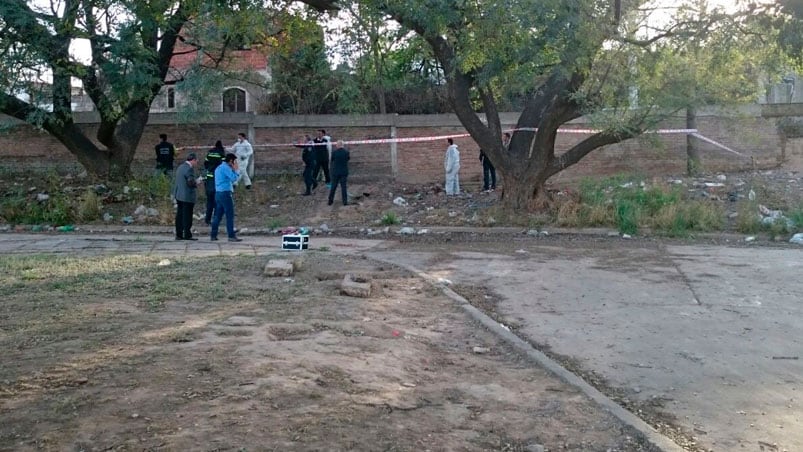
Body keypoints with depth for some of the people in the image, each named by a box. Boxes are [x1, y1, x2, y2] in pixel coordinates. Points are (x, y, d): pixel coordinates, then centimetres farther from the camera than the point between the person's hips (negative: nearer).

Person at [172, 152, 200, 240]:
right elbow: (190, 182, -21)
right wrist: (197, 181, 0)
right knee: (187, 216, -3)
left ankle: (179, 235, 14)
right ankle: (187, 235, 0)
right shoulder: (189, 169, -15)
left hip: (179, 195, 9)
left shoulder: (180, 167, 13)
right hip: (187, 196, -9)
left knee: (179, 215, 11)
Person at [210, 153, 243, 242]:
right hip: (225, 193, -9)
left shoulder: (219, 167, 20)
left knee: (218, 215, 10)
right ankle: (231, 236, -7)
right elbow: (234, 178, -15)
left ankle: (213, 235, 11)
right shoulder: (225, 167, -10)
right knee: (230, 215, -6)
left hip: (218, 193, 9)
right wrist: (237, 170, 1)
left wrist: (234, 170, 15)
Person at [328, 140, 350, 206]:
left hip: (335, 172, -1)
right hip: (344, 172, 1)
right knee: (343, 187, 6)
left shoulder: (334, 152, -13)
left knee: (333, 187, 10)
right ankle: (345, 202, 5)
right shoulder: (346, 151, -8)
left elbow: (332, 160, 1)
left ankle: (330, 201, 16)